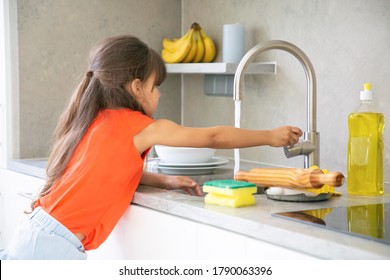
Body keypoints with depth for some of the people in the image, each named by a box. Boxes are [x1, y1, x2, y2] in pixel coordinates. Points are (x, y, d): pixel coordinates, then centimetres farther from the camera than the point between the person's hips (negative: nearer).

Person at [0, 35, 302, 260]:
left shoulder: (96, 119, 12)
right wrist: (271, 136, 13)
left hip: (33, 236, 8)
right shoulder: (142, 127, -8)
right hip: (53, 247, -8)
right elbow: (215, 137, 1)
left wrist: (163, 180, 12)